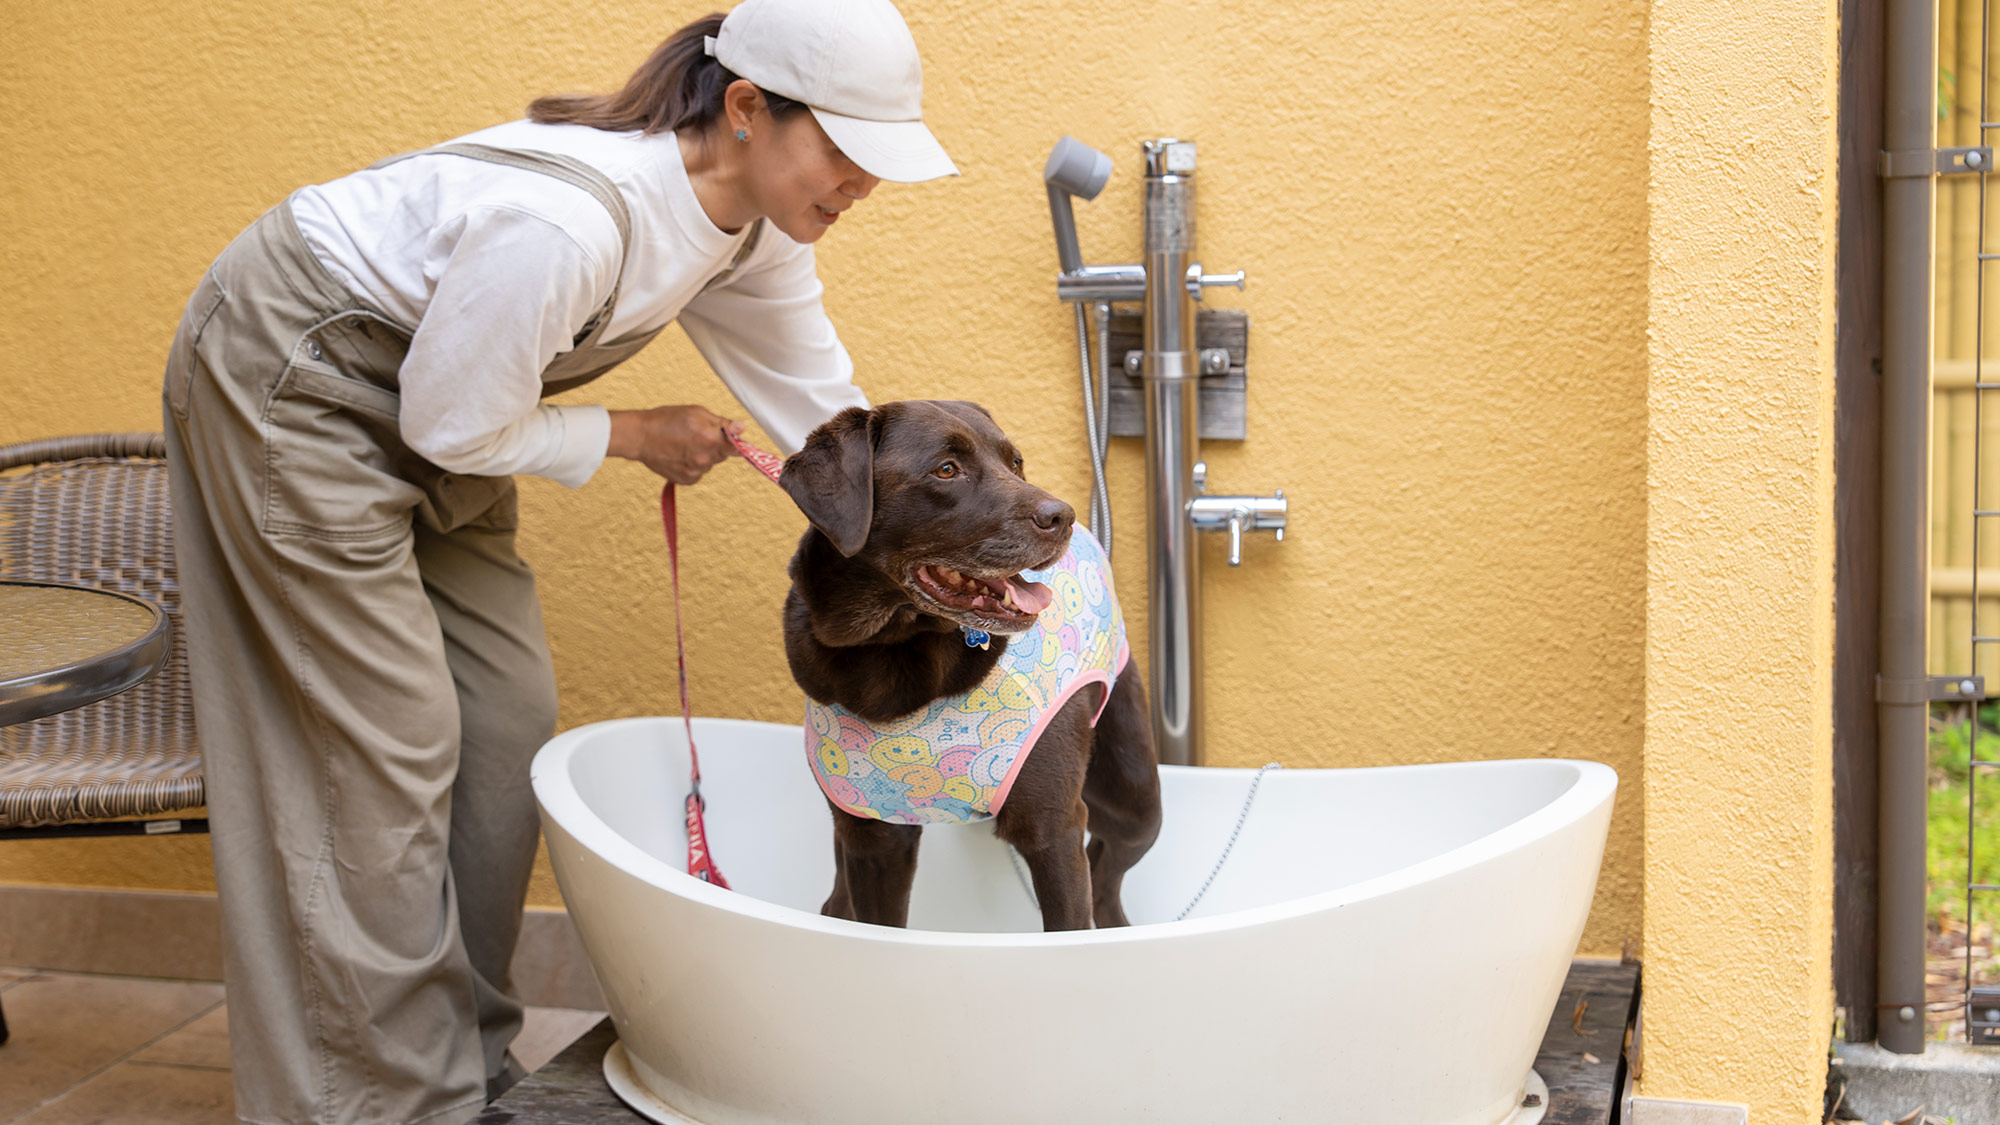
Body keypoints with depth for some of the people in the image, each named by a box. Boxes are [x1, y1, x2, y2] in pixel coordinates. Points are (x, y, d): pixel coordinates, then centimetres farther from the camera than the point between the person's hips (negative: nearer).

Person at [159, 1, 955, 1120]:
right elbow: (455, 430, -25)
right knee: (386, 744, -6)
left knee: (509, 715, 7)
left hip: (422, 393, 9)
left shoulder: (757, 223, -10)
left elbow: (825, 409, -2)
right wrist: (637, 435, -12)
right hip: (291, 383, -9)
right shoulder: (567, 220, -36)